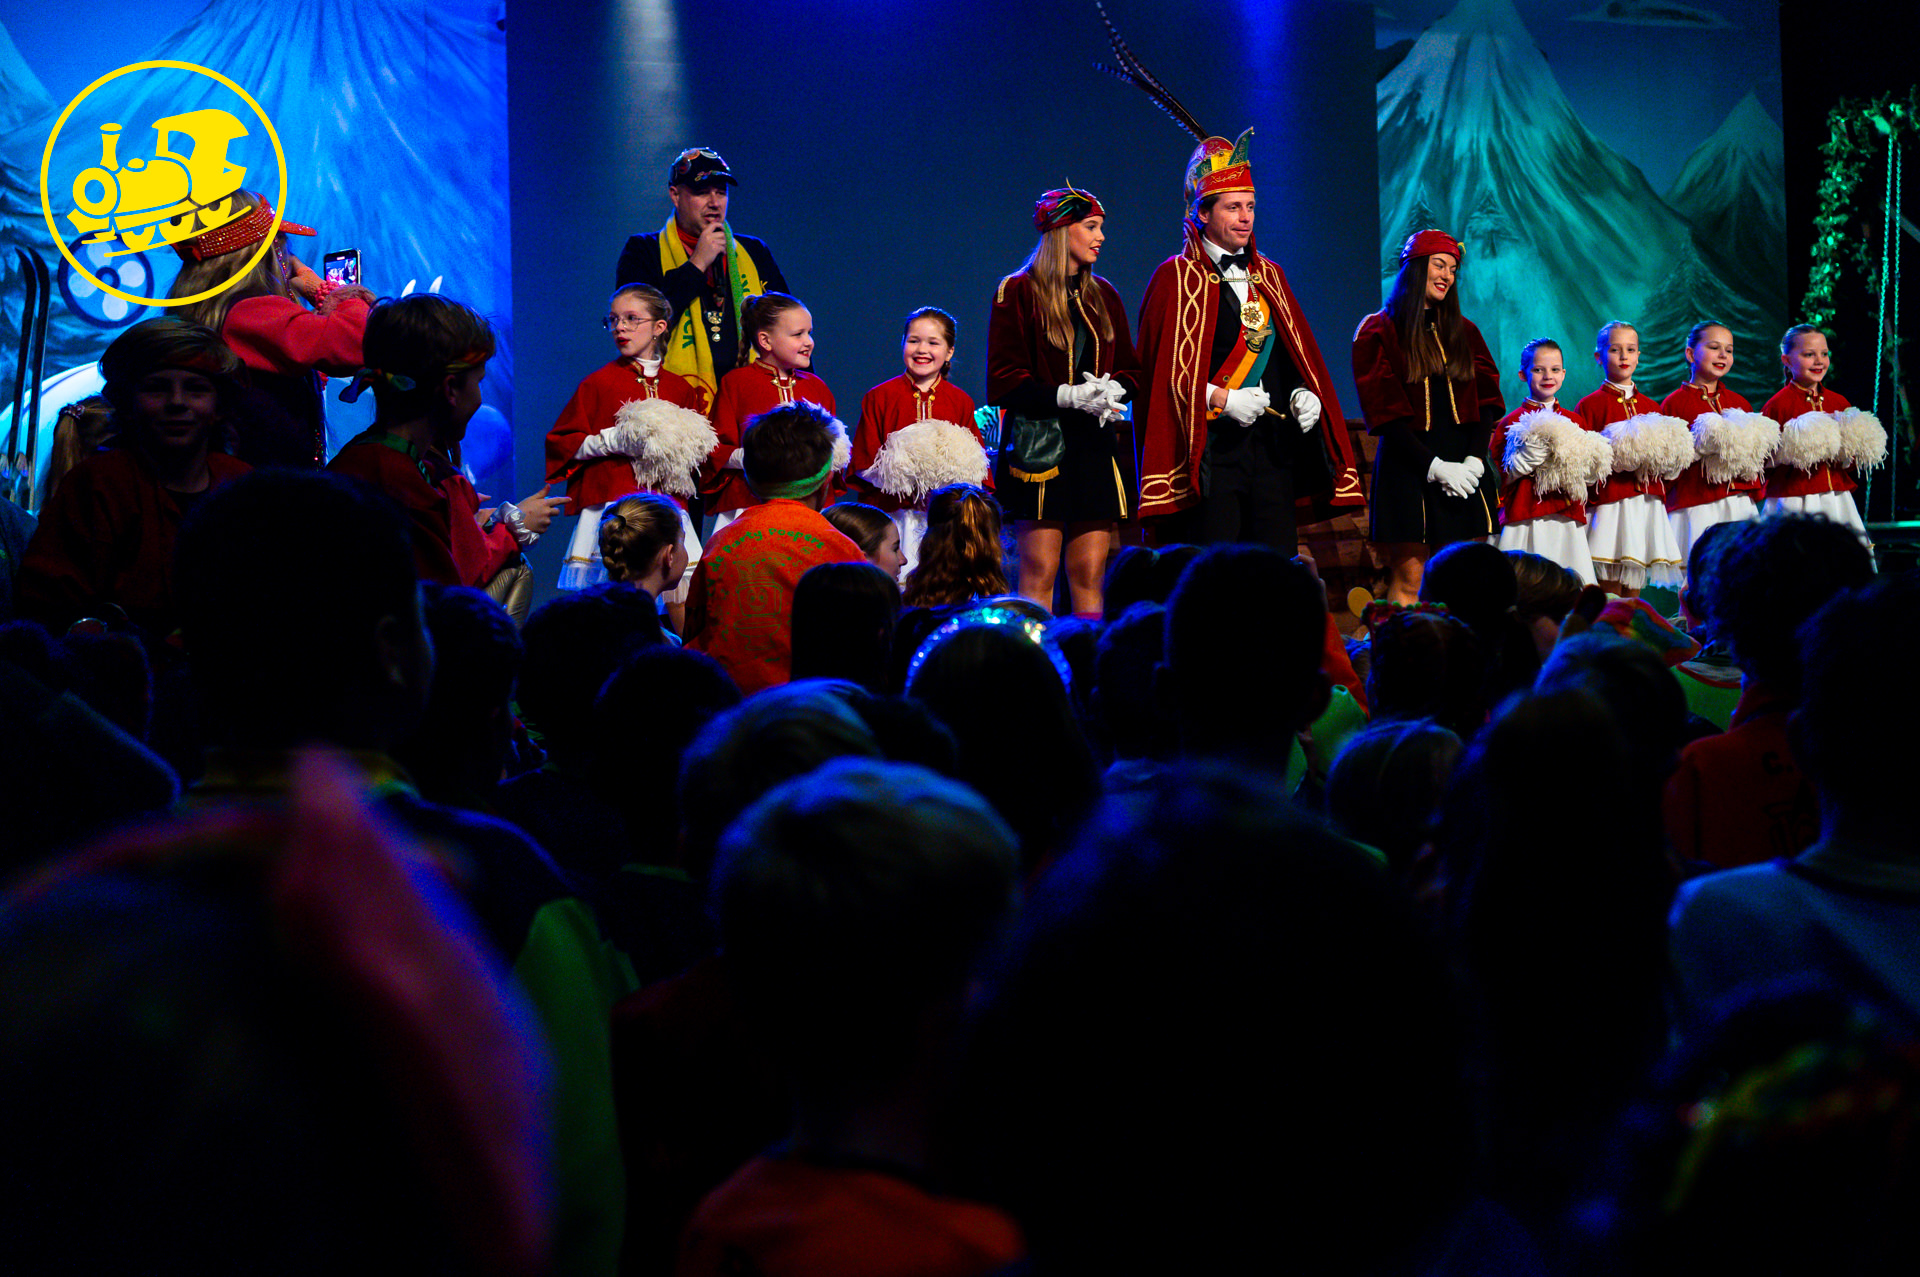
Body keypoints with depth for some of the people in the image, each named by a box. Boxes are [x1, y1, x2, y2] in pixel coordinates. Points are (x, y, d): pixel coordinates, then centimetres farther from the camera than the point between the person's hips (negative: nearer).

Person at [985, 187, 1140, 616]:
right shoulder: (1018, 292, -1)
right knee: (1039, 573, -8)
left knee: (1089, 576, 1)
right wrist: (1068, 396, -16)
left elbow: (1130, 370, 19)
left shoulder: (1103, 295, 16)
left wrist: (1113, 389, -4)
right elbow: (1004, 380, -6)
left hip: (1097, 446, 5)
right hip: (1040, 447, -5)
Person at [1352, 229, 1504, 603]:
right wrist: (1434, 466, -14)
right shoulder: (1379, 333, 1)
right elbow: (1385, 414, -6)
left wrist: (1473, 460, -7)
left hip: (1464, 469, 4)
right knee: (1409, 579, -9)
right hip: (1409, 468, -4)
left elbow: (1486, 402, 10)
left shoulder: (1464, 332, 16)